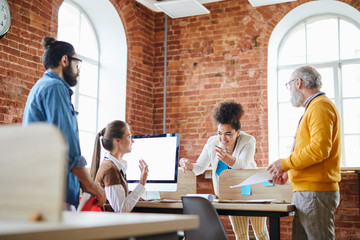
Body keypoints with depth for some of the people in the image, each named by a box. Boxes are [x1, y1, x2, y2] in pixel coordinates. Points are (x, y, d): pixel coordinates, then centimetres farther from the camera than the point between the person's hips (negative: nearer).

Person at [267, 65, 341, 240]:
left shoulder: (320, 106, -10)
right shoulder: (313, 108, 21)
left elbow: (320, 149, -22)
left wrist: (286, 164, -13)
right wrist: (288, 173, 17)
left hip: (315, 193, -10)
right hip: (306, 192, 10)